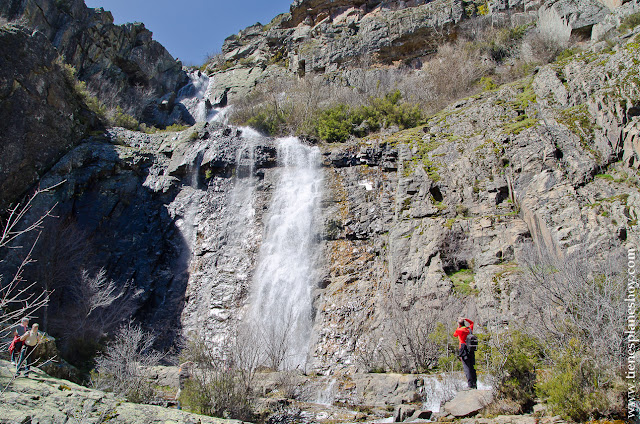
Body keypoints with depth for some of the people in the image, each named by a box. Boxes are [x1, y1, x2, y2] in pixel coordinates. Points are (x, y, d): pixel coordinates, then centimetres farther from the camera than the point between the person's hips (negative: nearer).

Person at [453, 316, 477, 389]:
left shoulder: (459, 330, -7)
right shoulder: (469, 329, 9)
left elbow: (454, 335, 17)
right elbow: (472, 322, 31)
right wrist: (464, 319, 24)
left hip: (464, 350, -6)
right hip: (471, 351, 6)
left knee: (467, 368, -7)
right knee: (472, 367, 13)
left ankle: (470, 385, -11)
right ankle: (475, 383, 13)